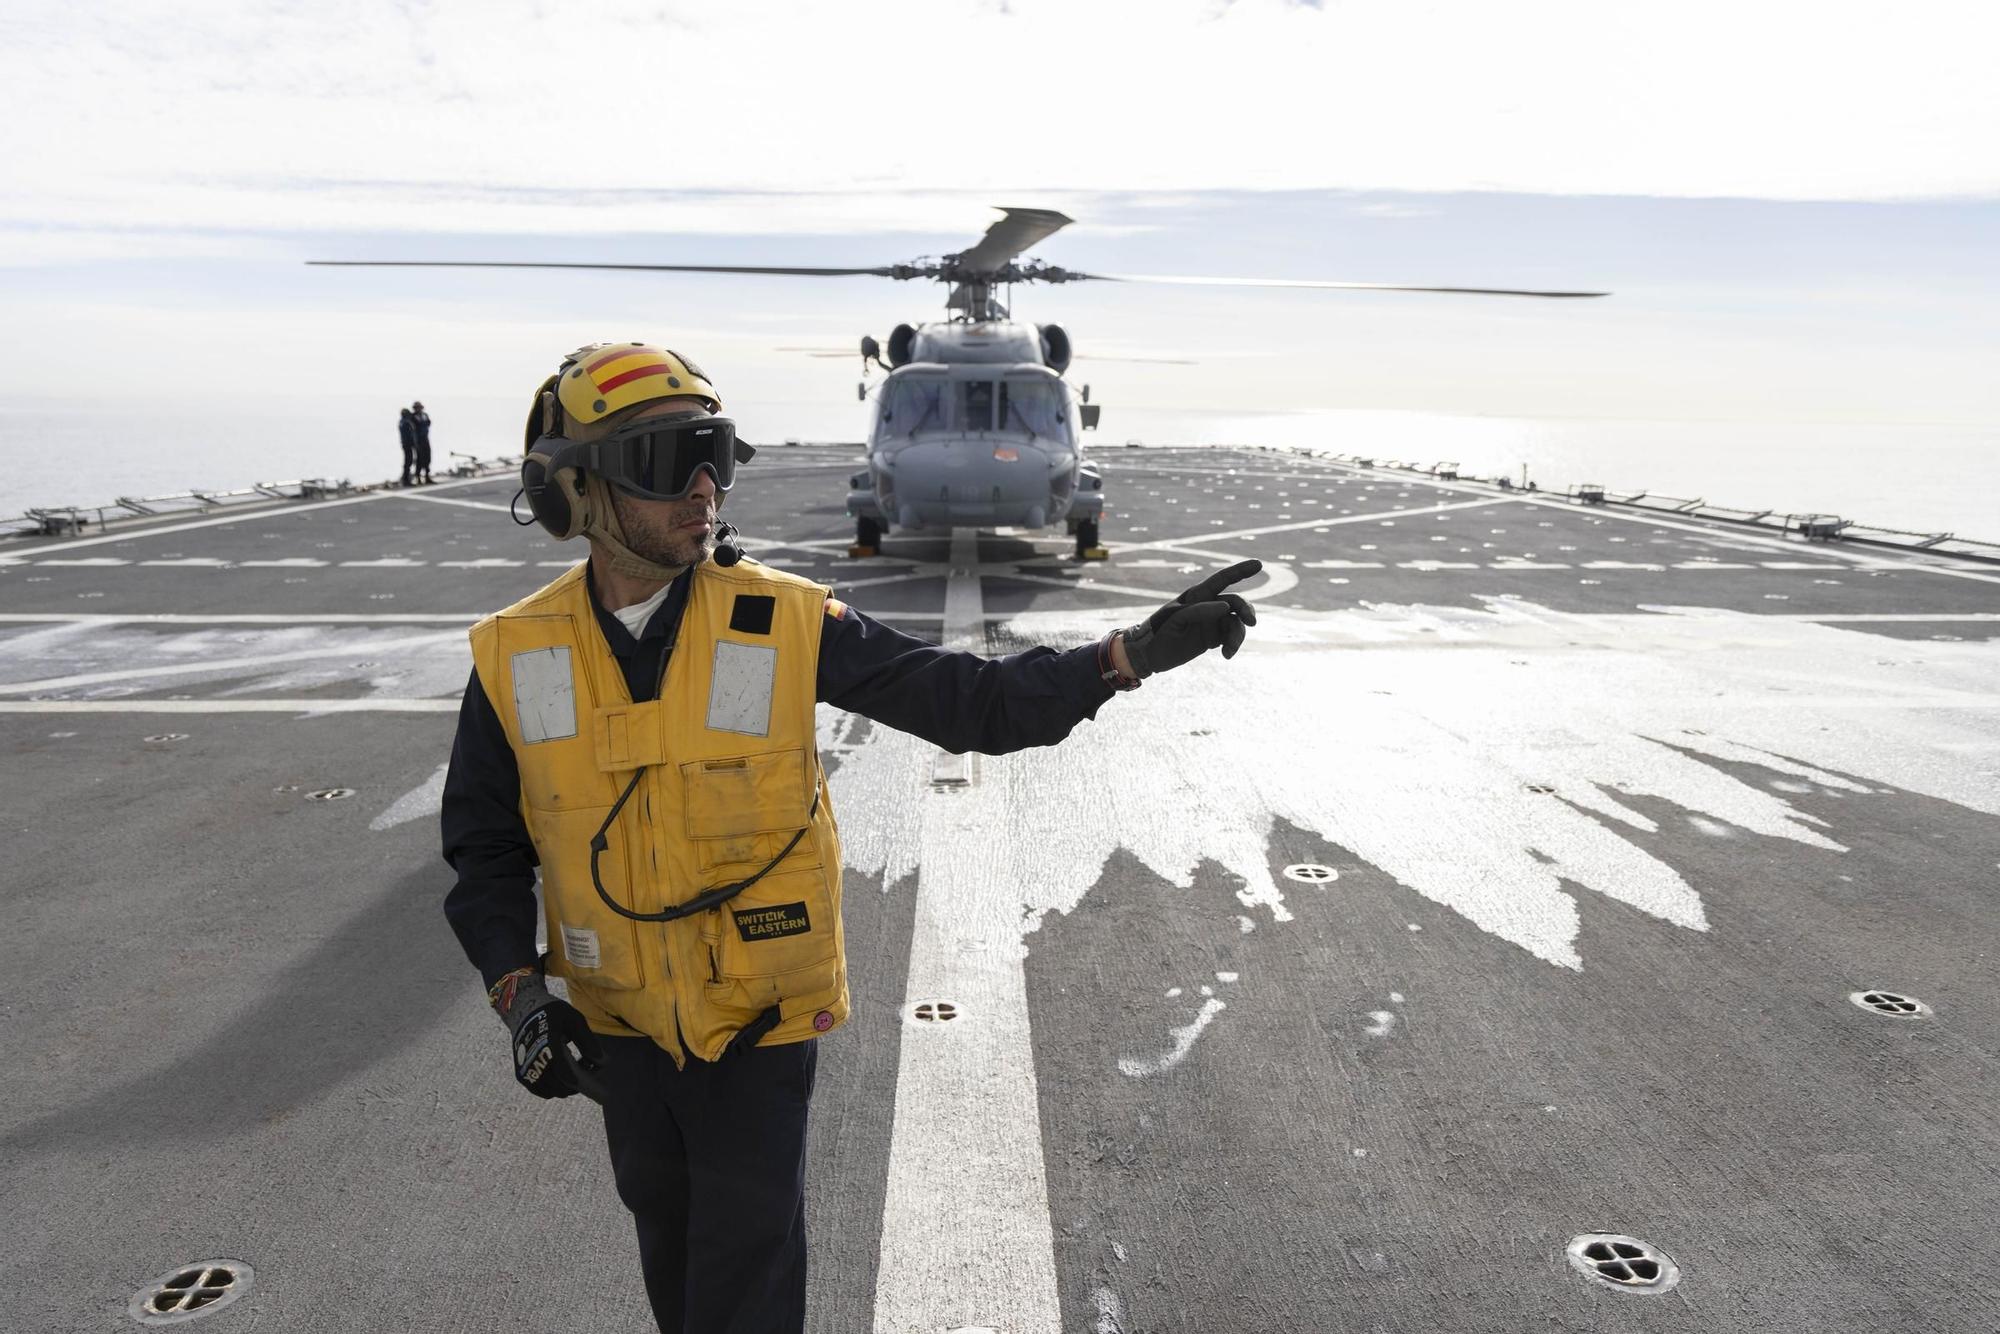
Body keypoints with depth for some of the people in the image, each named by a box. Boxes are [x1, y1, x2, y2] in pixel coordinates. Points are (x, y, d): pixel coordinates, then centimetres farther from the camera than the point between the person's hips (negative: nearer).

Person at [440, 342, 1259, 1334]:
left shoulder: (784, 622, -17)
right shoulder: (514, 658, -11)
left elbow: (965, 700, -17)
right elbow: (485, 851, -1)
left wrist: (1133, 652, -27)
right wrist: (518, 990, -14)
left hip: (761, 1013, -2)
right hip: (619, 1024, 3)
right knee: (665, 1226, 26)